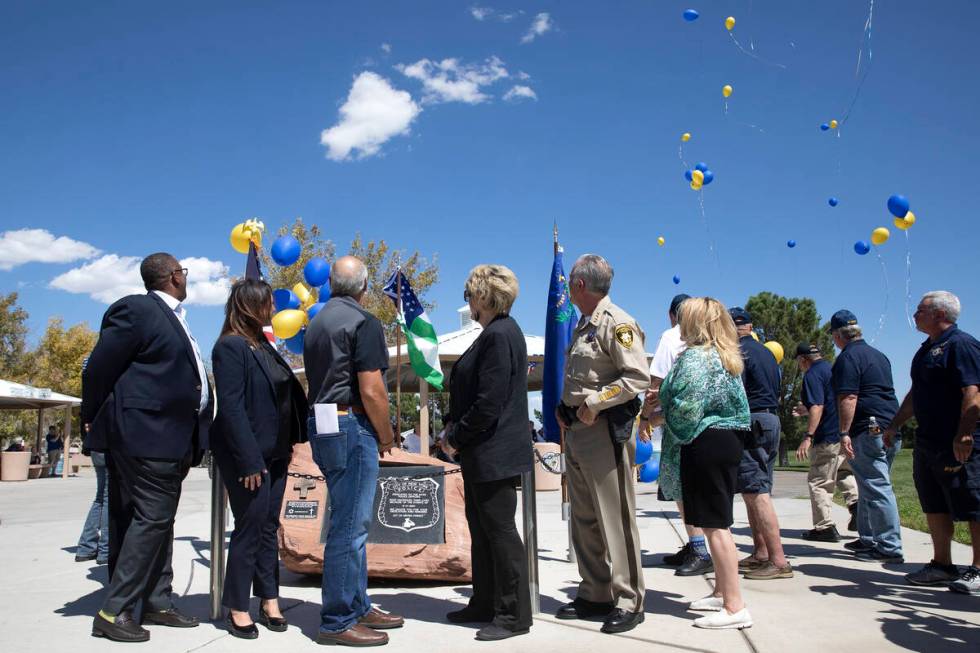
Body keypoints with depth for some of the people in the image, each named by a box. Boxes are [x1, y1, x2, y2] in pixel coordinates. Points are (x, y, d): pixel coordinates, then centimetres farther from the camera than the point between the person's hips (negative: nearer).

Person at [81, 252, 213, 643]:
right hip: (145, 434, -9)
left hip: (169, 438, 9)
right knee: (151, 518, -8)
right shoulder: (137, 309, -10)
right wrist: (93, 420, 0)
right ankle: (114, 610, 0)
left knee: (159, 520, 12)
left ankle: (158, 604, 21)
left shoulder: (172, 317, 18)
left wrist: (193, 442, 15)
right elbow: (99, 369, -11)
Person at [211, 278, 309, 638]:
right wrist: (249, 461, -21)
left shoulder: (263, 344, 13)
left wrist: (288, 443, 7)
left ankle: (269, 601, 20)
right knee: (250, 527, 0)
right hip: (247, 454, -8)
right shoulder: (230, 346, -12)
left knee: (269, 527, 11)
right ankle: (238, 609, 13)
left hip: (274, 452, 8)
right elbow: (231, 407, -18)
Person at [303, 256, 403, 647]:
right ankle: (338, 622, 3)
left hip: (322, 426, 9)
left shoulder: (317, 322, 16)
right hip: (352, 427, -9)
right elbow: (371, 391, -17)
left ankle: (358, 607, 25)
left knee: (351, 523, 16)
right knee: (349, 526, -3)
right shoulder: (362, 322, -11)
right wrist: (387, 435, -4)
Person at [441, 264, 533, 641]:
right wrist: (456, 434, 9)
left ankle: (514, 615, 12)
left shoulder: (500, 335, -18)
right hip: (482, 453, 10)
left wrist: (456, 437, -11)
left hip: (494, 454, -10)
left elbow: (489, 403, -23)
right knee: (482, 529, 17)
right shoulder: (496, 333, 13)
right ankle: (485, 604, 30)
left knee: (500, 531, 0)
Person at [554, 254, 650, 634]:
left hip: (605, 432, -10)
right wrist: (565, 408, 9)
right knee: (584, 520, 13)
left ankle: (628, 602, 6)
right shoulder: (583, 325, 18)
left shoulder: (616, 323, -11)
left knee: (615, 519, -4)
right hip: (577, 432, 10)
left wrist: (594, 403, -18)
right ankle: (594, 595, 24)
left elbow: (639, 377, -20)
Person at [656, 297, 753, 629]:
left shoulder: (695, 357, -14)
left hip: (704, 445, -10)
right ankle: (722, 592, 26)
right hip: (727, 441, 10)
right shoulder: (726, 356, 16)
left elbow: (684, 408, -22)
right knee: (718, 523, 17)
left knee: (714, 526, -6)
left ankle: (735, 608, -2)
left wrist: (655, 415, -2)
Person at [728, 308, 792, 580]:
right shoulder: (766, 353, 19)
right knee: (757, 491, 14)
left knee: (756, 492, -10)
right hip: (771, 419, 10)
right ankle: (760, 554, 18)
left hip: (752, 422, -10)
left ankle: (779, 561, -11)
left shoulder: (738, 351, -10)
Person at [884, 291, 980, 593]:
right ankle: (941, 565, 22)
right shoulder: (928, 348, 18)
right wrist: (895, 424, 23)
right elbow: (915, 393, 25)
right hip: (928, 442, 10)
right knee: (935, 508, 13)